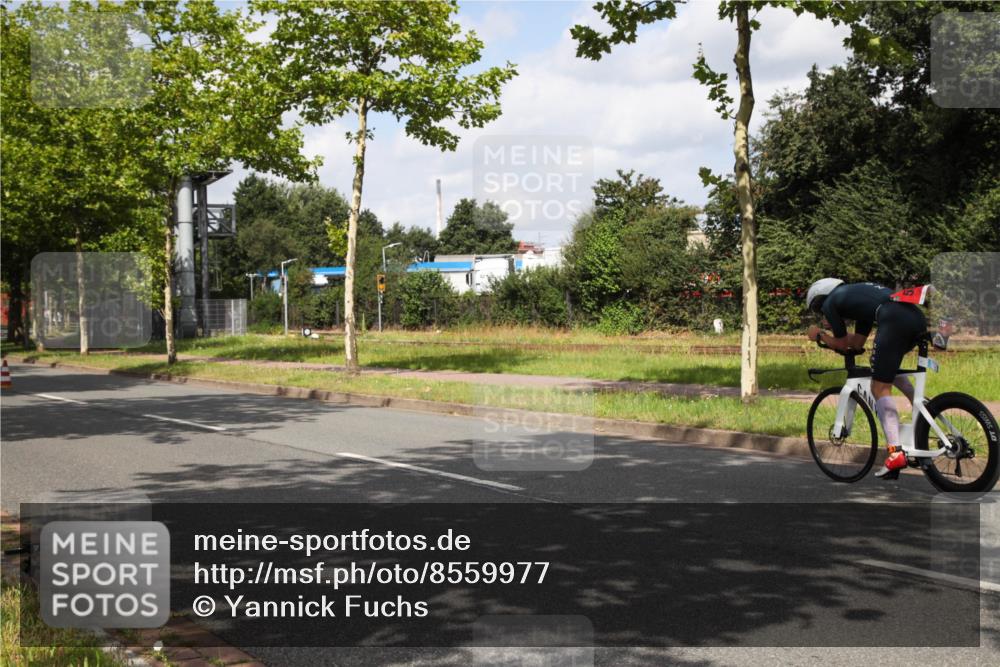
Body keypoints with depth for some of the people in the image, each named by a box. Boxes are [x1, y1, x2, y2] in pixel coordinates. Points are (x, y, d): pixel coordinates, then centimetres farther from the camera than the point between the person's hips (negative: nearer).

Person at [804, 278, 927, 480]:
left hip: (895, 320, -8)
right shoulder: (856, 293, 38)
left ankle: (895, 452, -14)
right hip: (918, 317, 8)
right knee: (888, 364, 35)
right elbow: (857, 343, 37)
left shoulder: (829, 303, 17)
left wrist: (819, 334, 38)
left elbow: (842, 344, 22)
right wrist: (835, 327, 47)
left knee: (880, 388, -2)